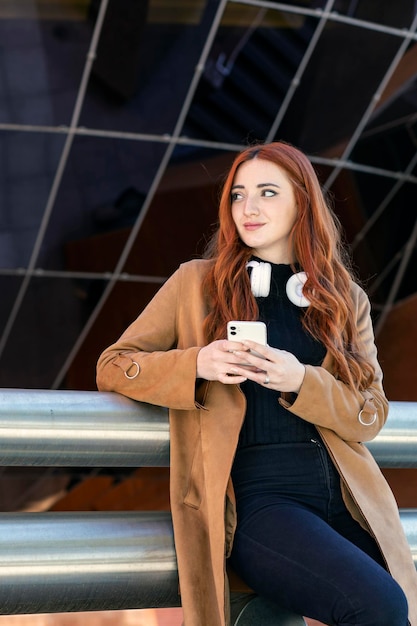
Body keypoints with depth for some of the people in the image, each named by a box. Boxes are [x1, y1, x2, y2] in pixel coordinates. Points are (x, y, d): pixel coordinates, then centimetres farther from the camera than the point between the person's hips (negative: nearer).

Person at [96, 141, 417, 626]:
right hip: (250, 496, -4)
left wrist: (301, 381, -9)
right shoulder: (197, 283, 10)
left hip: (344, 499, 4)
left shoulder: (346, 300, 17)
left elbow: (371, 415, 10)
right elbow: (112, 367, 8)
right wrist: (196, 364, -11)